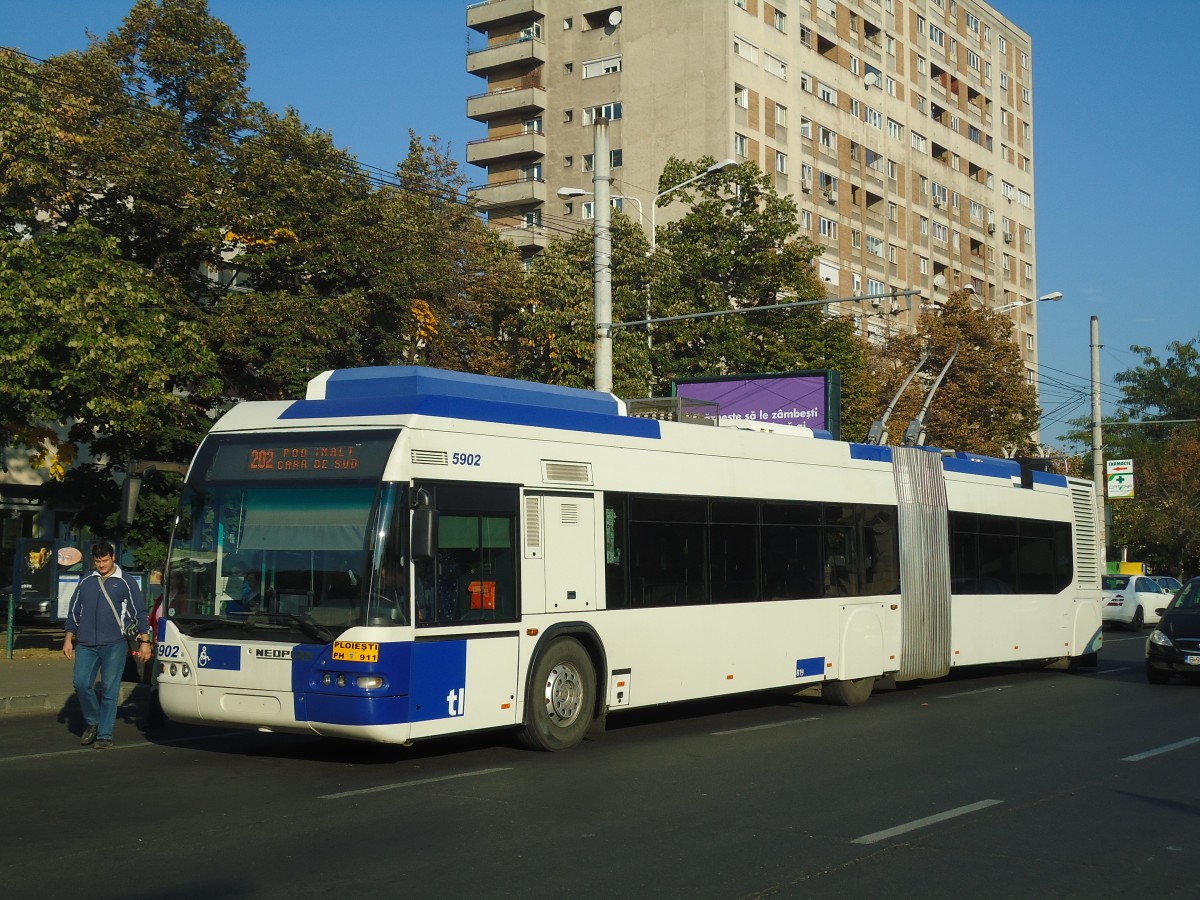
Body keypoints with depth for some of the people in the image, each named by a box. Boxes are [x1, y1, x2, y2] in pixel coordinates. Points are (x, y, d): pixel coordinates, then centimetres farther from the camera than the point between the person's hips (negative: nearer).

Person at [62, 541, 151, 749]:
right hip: (85, 645, 3)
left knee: (109, 690, -3)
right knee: (81, 684, -5)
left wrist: (144, 641, -2)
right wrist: (68, 639, 11)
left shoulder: (125, 583, 4)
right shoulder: (86, 583, 14)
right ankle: (92, 722, 17)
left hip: (114, 645, -3)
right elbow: (73, 612, 18)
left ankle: (104, 735, 3)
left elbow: (139, 613, 3)